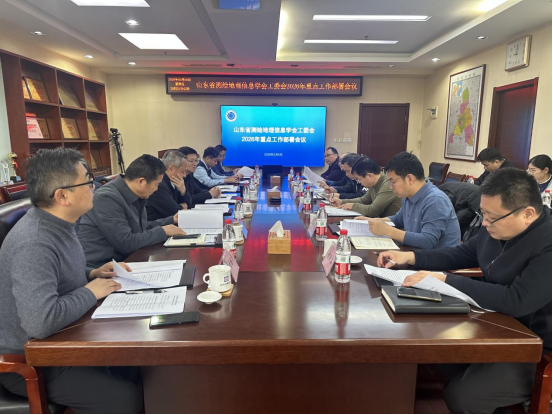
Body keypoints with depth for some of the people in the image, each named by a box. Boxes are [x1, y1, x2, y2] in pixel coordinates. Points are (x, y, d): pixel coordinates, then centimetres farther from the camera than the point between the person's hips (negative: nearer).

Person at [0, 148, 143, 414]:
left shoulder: (57, 223, 0)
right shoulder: (34, 243, -31)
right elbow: (40, 321, -41)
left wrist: (92, 274, 0)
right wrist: (90, 292, -24)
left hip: (57, 341, 9)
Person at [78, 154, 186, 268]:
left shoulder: (133, 195, 3)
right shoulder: (107, 198, -22)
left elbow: (141, 227, 19)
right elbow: (126, 243, -25)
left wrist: (172, 220, 16)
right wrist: (162, 231, -15)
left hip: (120, 260, 8)